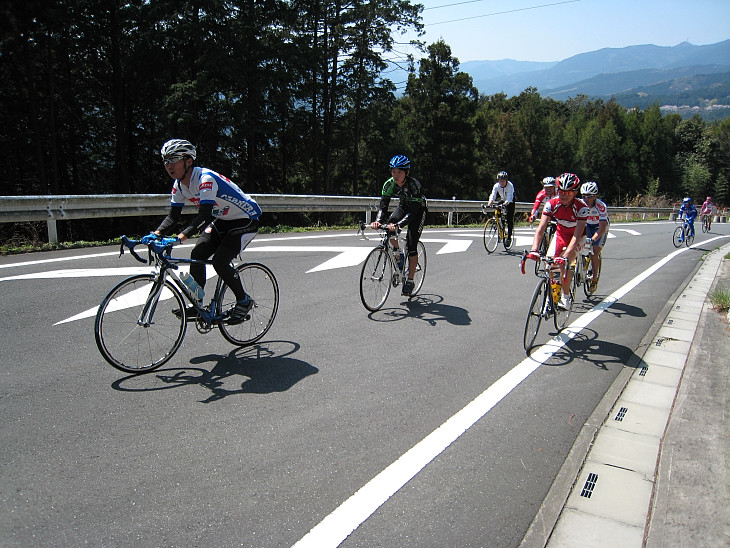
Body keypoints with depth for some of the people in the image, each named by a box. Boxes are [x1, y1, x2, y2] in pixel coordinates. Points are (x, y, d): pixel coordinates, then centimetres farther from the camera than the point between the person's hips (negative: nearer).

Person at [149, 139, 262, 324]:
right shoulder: (179, 185, -3)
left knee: (219, 261, -20)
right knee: (197, 254, -7)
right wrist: (157, 233, -19)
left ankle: (244, 301, 0)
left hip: (246, 220, -8)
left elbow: (205, 215, -39)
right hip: (222, 220, 8)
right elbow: (173, 216, -1)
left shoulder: (206, 178, -29)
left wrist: (182, 236, -49)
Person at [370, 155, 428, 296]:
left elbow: (413, 211, -40)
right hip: (404, 206, 5)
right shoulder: (389, 184, -20)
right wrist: (378, 220, -43)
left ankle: (410, 281, 0)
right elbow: (383, 205, -22)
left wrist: (398, 225, -54)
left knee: (411, 245, -13)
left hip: (419, 210, -5)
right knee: (389, 226, -24)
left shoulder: (414, 185, -35)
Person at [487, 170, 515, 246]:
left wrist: (505, 204, -60)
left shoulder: (510, 185, -30)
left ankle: (509, 237, -6)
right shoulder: (496, 186, -20)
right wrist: (489, 203, -49)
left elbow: (509, 197, -42)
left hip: (510, 202, -4)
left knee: (510, 219, -11)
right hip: (502, 200, 4)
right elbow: (493, 196, -30)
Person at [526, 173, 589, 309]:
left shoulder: (581, 207, -32)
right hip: (561, 233, 4)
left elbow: (577, 235, -38)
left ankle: (565, 298, -4)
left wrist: (566, 256, -51)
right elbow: (541, 228, -31)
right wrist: (534, 250, -46)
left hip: (577, 236, -4)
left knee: (563, 264, -24)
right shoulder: (552, 204, -24)